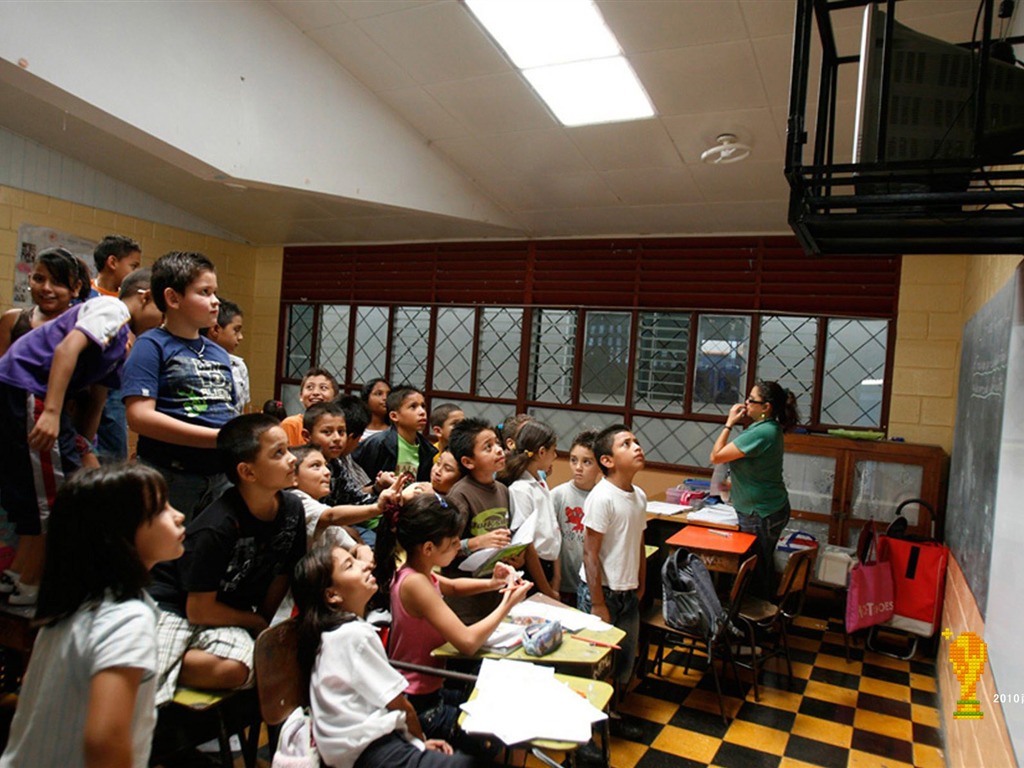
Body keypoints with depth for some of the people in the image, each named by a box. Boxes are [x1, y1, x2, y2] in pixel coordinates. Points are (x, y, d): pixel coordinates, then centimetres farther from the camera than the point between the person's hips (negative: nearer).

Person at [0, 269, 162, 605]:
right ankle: (29, 587, 13)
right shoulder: (112, 309, -8)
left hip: (32, 397, 10)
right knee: (51, 497, -2)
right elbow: (68, 348, -23)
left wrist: (84, 449, 18)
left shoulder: (119, 340, 20)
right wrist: (51, 412, -29)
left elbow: (95, 399, 20)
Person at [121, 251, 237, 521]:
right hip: (171, 477, -6)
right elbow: (139, 416, -16)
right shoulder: (152, 346, -5)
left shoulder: (219, 353, 13)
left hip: (221, 475, 6)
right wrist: (218, 438, -21)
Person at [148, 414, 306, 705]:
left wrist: (263, 623, 4)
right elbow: (199, 610, -16)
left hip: (232, 611, 6)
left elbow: (282, 576, 6)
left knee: (235, 669, -26)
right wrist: (257, 623, -6)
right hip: (175, 607, -5)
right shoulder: (215, 529, -24)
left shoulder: (292, 509, -7)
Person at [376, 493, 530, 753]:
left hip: (428, 691, 10)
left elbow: (452, 586, 23)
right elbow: (467, 642, -31)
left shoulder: (419, 574, 2)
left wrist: (491, 584, 5)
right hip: (418, 708, -10)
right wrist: (507, 604, -17)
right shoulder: (414, 583, -26)